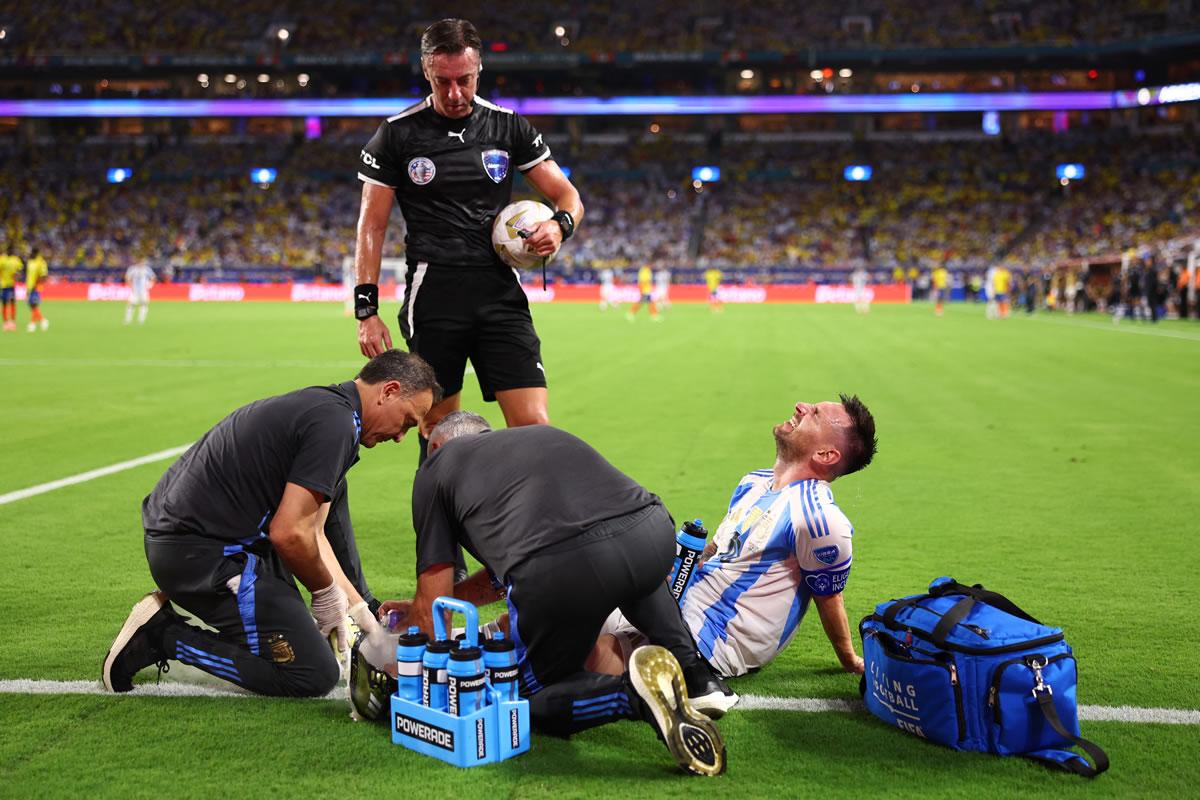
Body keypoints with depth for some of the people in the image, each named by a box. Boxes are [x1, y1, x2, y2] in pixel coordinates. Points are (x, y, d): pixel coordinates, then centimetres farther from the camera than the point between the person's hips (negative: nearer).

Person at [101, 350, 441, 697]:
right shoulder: (334, 423, -16)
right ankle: (163, 636, -4)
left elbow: (310, 532, 18)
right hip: (201, 553, -10)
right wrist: (326, 591, -2)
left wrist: (362, 615, 16)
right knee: (315, 675, -4)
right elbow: (289, 535, -21)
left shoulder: (321, 405, 15)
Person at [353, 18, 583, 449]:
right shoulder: (397, 134, 3)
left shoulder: (508, 126, 8)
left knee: (534, 426, -9)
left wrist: (560, 224, -13)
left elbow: (568, 195, 11)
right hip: (432, 296, -1)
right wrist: (366, 310, -3)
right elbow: (372, 226, 5)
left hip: (500, 292, 1)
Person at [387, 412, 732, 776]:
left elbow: (433, 603, 21)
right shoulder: (539, 433, 40)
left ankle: (632, 692, -10)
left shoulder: (436, 467, 25)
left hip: (559, 571, -5)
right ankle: (695, 675, 24)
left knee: (534, 700, 21)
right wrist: (421, 604, 57)